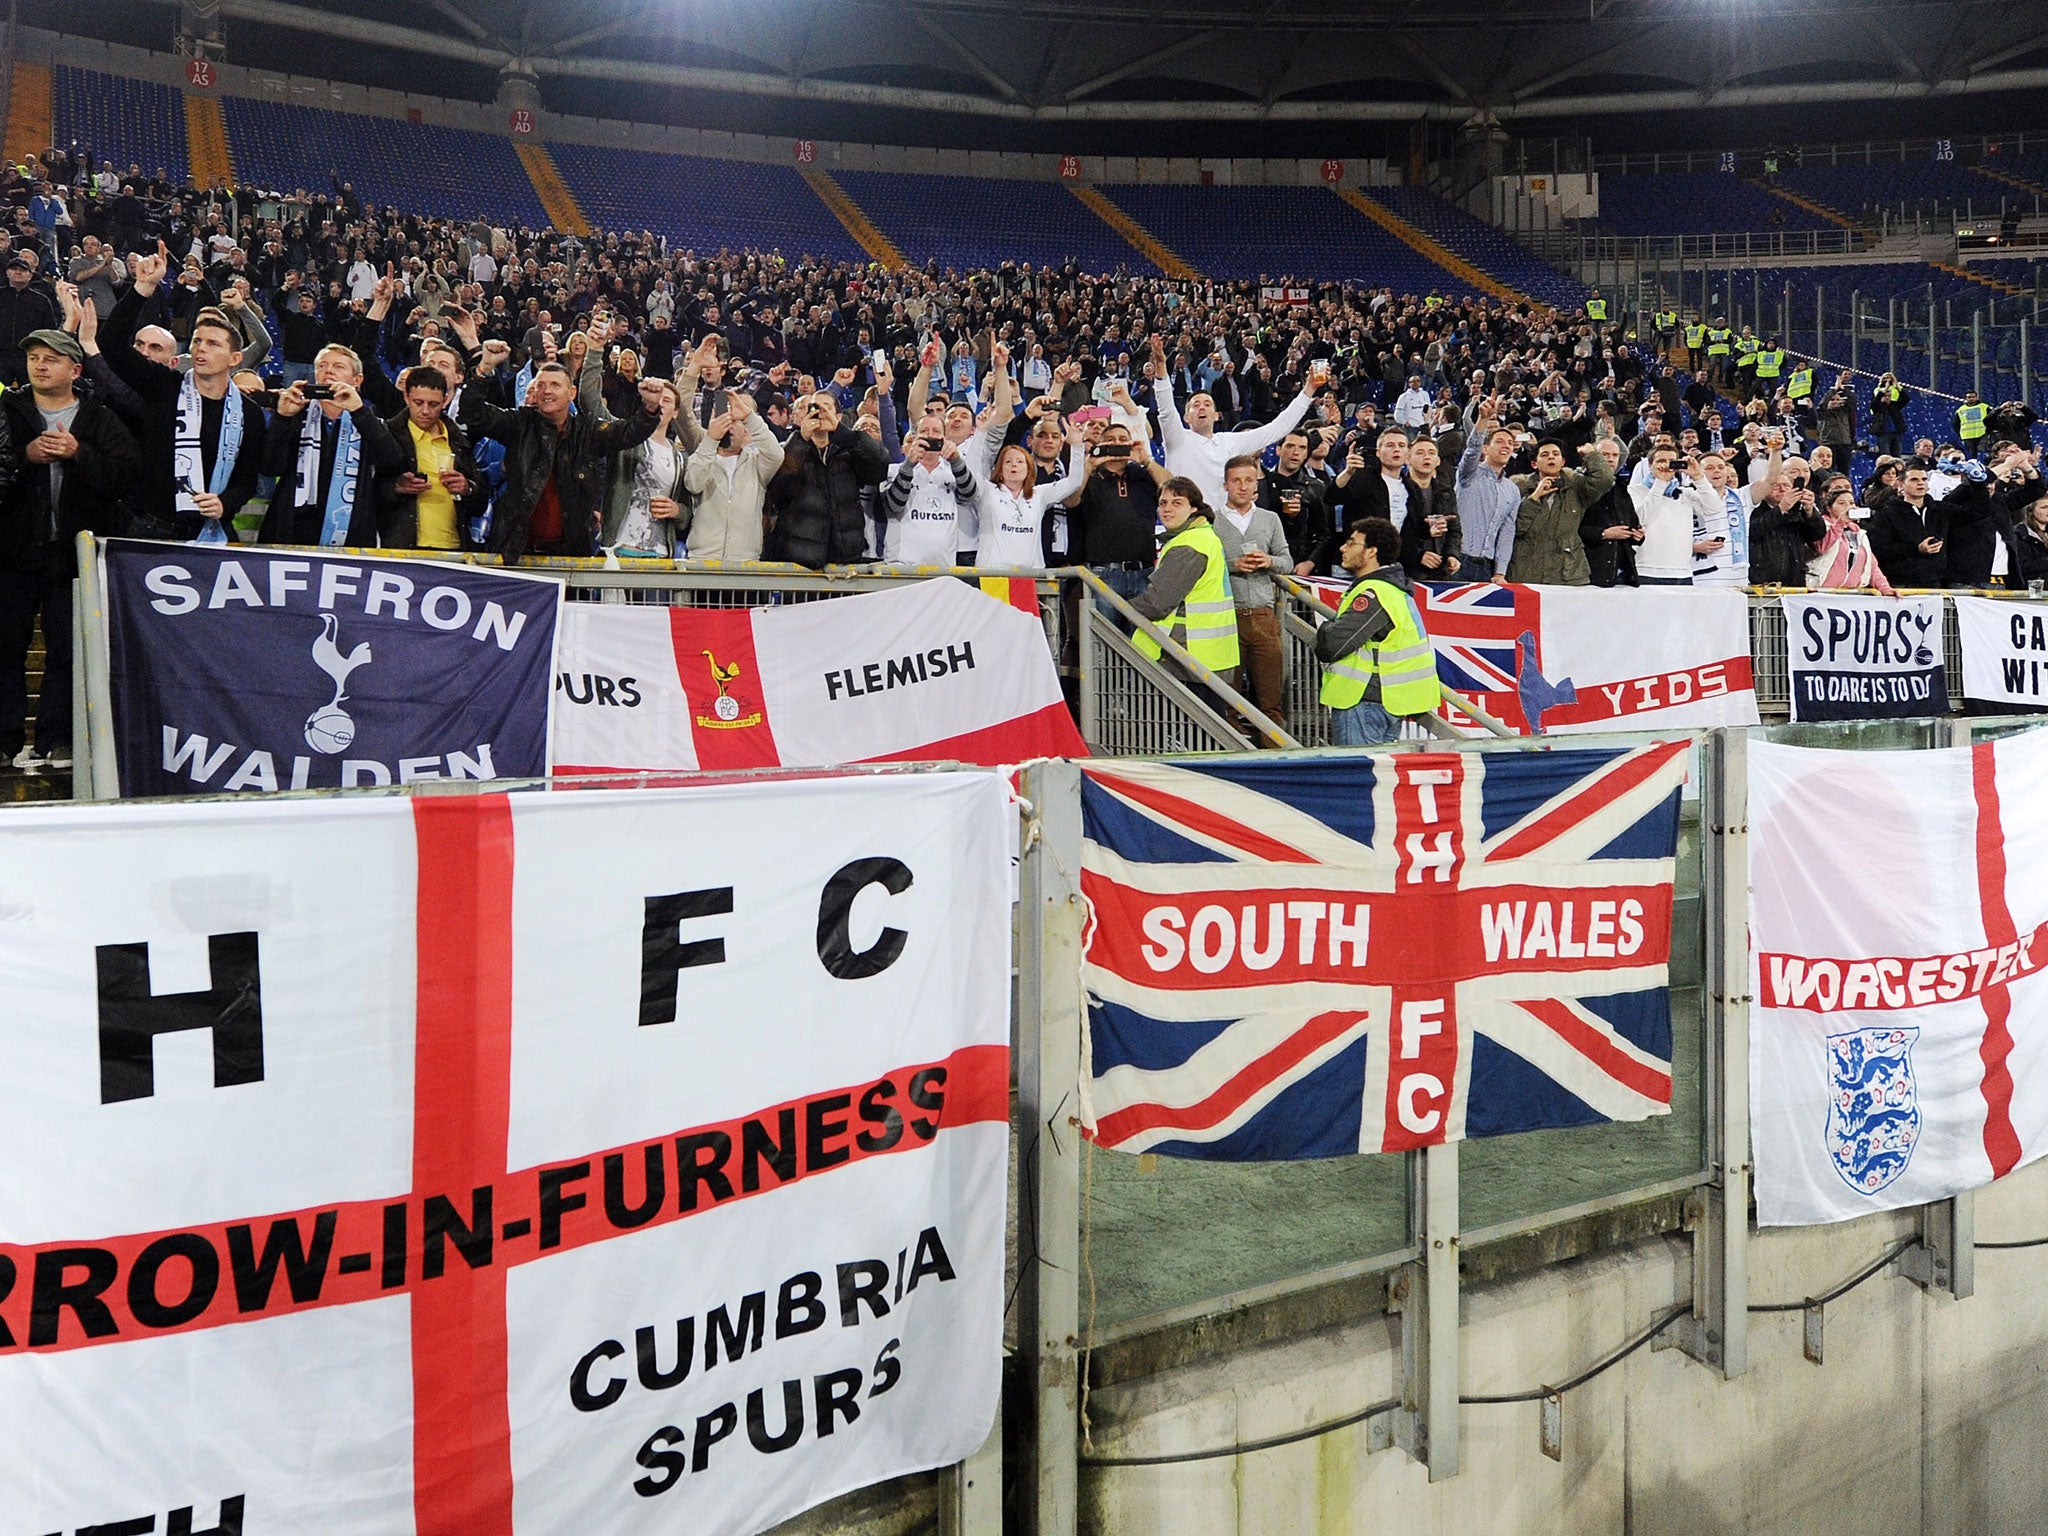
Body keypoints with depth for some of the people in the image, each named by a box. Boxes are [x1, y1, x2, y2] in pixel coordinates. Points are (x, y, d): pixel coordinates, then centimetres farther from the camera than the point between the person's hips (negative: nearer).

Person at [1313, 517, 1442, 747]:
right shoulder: (1394, 588, 14)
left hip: (1365, 703, -10)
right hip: (1389, 700, 10)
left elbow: (1331, 644, -27)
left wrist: (1325, 629, -4)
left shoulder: (1374, 594, -19)